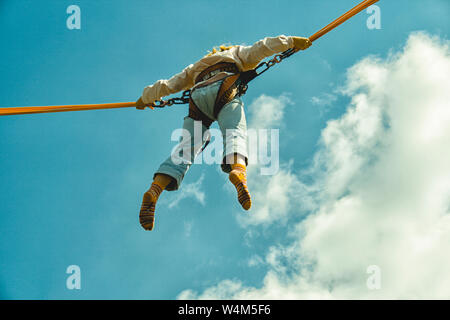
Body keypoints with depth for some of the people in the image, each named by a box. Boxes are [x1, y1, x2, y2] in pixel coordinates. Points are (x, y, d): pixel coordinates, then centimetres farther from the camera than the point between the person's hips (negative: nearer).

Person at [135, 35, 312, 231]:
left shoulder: (195, 68, 44)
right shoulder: (237, 53, 38)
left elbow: (167, 86, 41)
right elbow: (261, 48, 23)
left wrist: (146, 98, 54)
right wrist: (291, 41, 26)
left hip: (197, 97, 3)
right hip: (224, 91, -3)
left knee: (186, 148, -4)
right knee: (235, 134, -22)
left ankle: (154, 190, -24)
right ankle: (238, 171, -56)